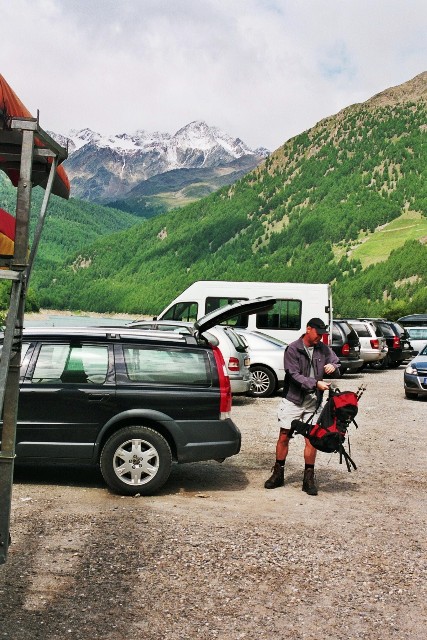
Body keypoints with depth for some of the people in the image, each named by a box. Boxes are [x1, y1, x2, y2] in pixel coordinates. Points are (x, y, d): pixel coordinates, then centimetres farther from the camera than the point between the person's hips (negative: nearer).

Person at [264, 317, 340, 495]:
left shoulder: (323, 349, 7)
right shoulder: (293, 349, -6)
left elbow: (336, 364, 16)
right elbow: (294, 375, -13)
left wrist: (333, 367, -9)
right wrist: (316, 384, -23)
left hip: (313, 402, 3)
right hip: (293, 400, -3)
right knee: (284, 436, 2)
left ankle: (309, 479, 9)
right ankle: (278, 474, 15)